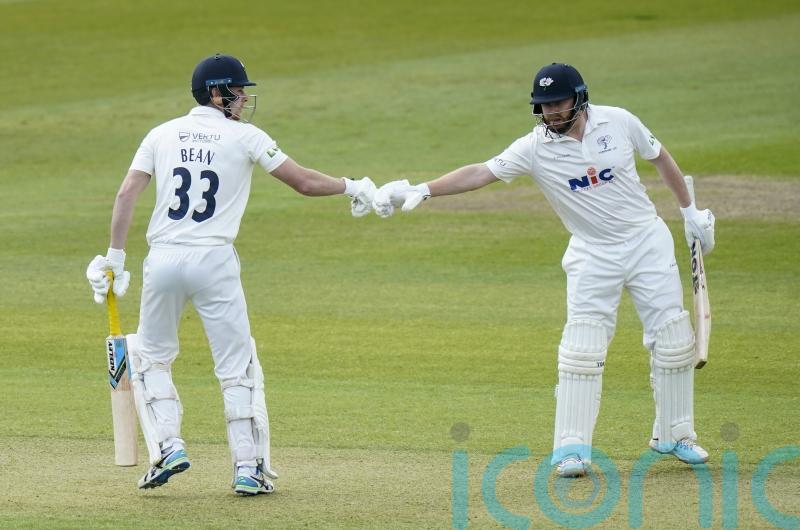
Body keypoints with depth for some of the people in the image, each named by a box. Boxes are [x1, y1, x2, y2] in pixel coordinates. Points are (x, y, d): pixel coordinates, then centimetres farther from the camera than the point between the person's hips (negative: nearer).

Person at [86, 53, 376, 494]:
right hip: (214, 261, -2)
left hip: (163, 260, 3)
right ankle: (248, 468, 3)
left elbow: (126, 194, 1)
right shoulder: (244, 137, 1)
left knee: (150, 356, 20)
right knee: (237, 367, 6)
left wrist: (115, 257, 3)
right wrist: (351, 188, 18)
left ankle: (167, 446, 4)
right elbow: (304, 182, 2)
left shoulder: (162, 135, 9)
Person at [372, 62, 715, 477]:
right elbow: (481, 172, -23)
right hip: (594, 256, -1)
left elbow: (660, 158, 6)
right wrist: (421, 190, -36)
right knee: (581, 349, -11)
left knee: (673, 340, 3)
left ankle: (674, 435, 20)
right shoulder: (537, 147, -14)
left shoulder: (618, 122, -10)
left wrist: (690, 212, 10)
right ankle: (572, 448, -4)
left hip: (647, 241, 1)